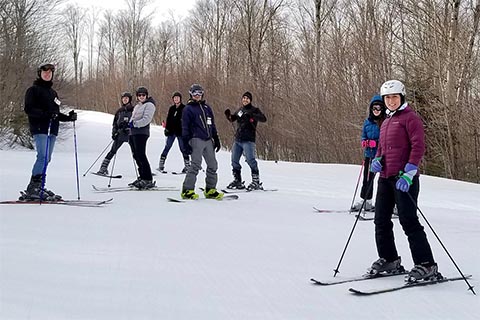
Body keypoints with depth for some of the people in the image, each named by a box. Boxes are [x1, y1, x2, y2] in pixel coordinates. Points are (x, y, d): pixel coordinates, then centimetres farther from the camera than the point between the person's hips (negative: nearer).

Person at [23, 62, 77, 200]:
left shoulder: (53, 93, 25)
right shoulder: (33, 90, 2)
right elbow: (28, 109, -9)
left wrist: (68, 117, 10)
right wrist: (45, 114, -23)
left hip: (52, 129, 7)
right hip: (39, 128, -7)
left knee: (46, 159, 5)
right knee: (43, 157, -19)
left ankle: (39, 187, 9)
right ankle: (33, 188, -18)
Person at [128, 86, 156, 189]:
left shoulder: (149, 105, -4)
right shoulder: (137, 106, 24)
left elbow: (146, 119, -15)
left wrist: (134, 124, -17)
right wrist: (130, 124, 8)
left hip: (141, 133, -9)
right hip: (133, 132, 9)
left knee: (141, 156, -13)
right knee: (136, 156, 8)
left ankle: (148, 180, -13)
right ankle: (142, 177, 14)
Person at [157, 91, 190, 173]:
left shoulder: (184, 108, -2)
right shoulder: (171, 108, 11)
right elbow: (168, 119, 16)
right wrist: (166, 129, 9)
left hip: (180, 131, -4)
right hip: (171, 131, 4)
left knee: (183, 148, -1)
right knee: (167, 147, 4)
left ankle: (187, 166, 5)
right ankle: (161, 165, 7)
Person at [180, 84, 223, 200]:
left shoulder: (207, 108, 19)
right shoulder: (188, 109, 2)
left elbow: (212, 125, 23)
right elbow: (185, 127, -2)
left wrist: (216, 139, 18)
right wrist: (185, 143, -9)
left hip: (208, 140, 6)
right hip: (196, 139, -6)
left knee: (213, 165, 6)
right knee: (196, 165, -15)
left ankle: (210, 190, 14)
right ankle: (187, 190, -11)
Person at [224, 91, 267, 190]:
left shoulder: (254, 110, -1)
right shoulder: (240, 110, 16)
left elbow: (263, 119, -16)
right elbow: (232, 119, 29)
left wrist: (252, 115, -29)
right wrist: (228, 114, 6)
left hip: (248, 140, -7)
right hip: (237, 140, 7)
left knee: (250, 159, -14)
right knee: (234, 160, 8)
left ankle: (256, 181, -8)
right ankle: (237, 181, 20)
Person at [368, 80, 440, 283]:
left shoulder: (410, 118, -5)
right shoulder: (386, 121, 19)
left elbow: (418, 146, -13)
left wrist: (409, 172, -22)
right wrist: (377, 159, 4)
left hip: (404, 178, -8)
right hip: (385, 178, 8)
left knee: (408, 221, -10)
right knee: (381, 220, 10)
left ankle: (426, 266, -4)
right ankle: (389, 260, 23)